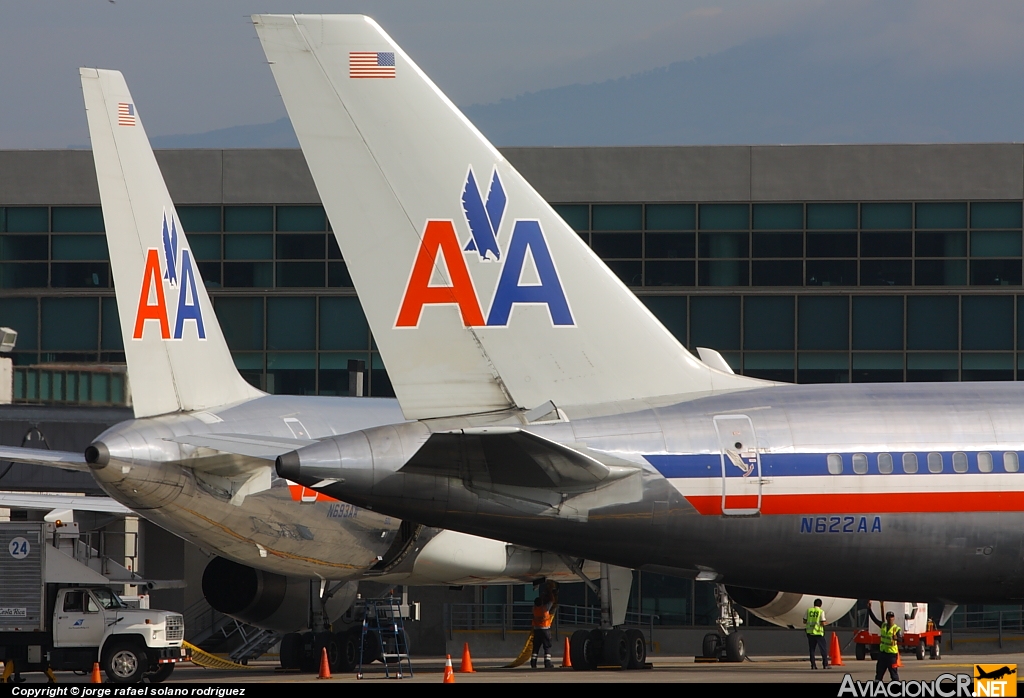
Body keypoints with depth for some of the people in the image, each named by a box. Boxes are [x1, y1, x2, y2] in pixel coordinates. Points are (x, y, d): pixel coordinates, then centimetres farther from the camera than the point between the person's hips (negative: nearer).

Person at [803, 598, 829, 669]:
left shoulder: (809, 610, 4)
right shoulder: (821, 611, -6)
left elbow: (804, 621, 6)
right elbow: (823, 623, -11)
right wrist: (825, 622, 11)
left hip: (810, 632, 3)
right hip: (818, 632, -3)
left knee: (812, 649, 9)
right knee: (823, 649, 5)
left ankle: (813, 664, 4)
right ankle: (825, 664, 2)